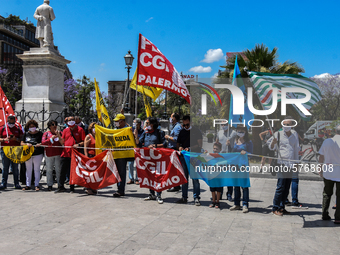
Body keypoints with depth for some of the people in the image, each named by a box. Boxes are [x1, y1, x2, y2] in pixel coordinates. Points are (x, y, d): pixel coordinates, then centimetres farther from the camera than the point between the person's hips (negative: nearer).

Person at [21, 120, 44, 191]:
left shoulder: (40, 133, 3)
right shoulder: (26, 134, 10)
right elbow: (22, 143, 7)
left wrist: (39, 144, -21)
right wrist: (27, 144, -14)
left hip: (38, 154, -3)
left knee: (37, 169, 2)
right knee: (28, 169, 7)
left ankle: (37, 185, 7)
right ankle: (28, 185, 13)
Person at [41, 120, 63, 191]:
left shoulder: (59, 133, 11)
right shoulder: (46, 133, 8)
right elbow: (43, 142, -4)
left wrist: (58, 136, -11)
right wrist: (52, 138, -13)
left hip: (58, 154, 0)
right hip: (49, 154, 0)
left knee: (58, 169, -1)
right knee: (49, 170, 3)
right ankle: (49, 185, 10)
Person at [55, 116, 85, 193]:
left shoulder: (80, 129, 3)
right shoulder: (65, 130, 14)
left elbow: (84, 141, 0)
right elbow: (62, 142, 12)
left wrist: (78, 145, -18)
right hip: (65, 154, 3)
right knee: (63, 171, 5)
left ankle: (72, 188, 14)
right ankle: (60, 187, 14)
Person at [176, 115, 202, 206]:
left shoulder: (196, 131, -2)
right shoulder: (182, 132, 15)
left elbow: (200, 145, -8)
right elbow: (178, 143, 22)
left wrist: (189, 149, -19)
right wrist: (179, 147, -1)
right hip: (183, 157, 5)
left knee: (195, 178, -4)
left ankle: (196, 198, 3)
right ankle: (184, 197, 18)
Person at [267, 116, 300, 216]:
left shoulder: (295, 137, 15)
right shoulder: (278, 134, 2)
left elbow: (296, 151, 21)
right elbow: (271, 147, 3)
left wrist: (296, 164, 15)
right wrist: (273, 142, -19)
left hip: (290, 165, 5)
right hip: (281, 163, -5)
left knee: (287, 188, 7)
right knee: (280, 187, -10)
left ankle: (281, 207, 16)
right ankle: (275, 208, -2)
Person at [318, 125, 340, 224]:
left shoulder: (326, 141, 0)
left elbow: (321, 158, 5)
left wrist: (321, 170, 15)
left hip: (328, 172, 4)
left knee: (327, 194, 15)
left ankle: (325, 215, 18)